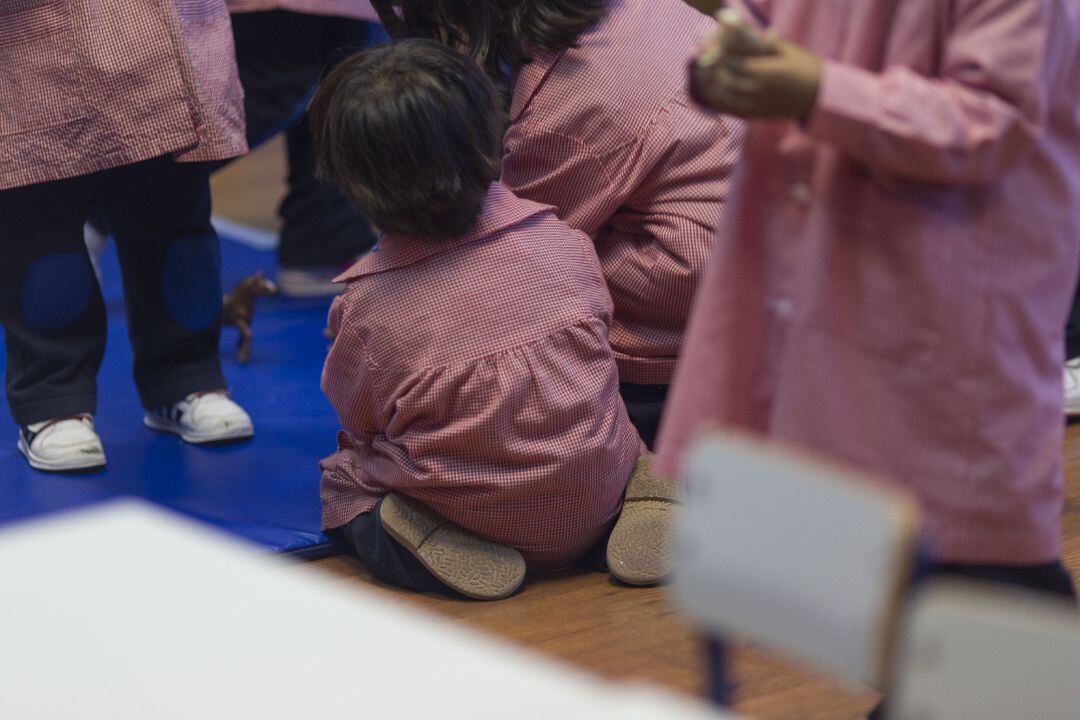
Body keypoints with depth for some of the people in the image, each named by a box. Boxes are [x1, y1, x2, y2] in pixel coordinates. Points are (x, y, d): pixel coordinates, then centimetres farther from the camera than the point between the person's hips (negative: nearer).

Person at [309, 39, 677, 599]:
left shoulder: (366, 308, -14)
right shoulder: (562, 242, -7)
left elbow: (357, 420, 1)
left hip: (474, 519, -3)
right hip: (595, 505, 3)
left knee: (340, 475, 21)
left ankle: (432, 549, -7)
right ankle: (640, 504, 4)